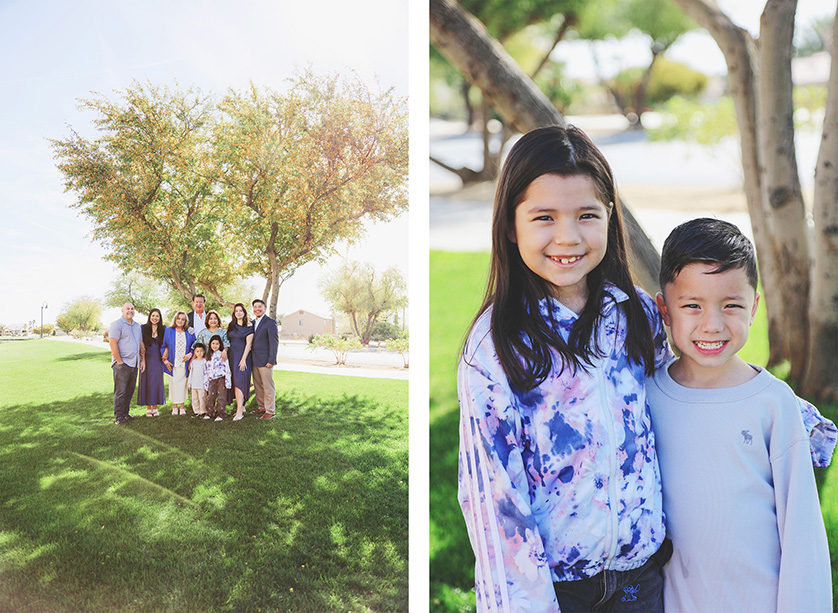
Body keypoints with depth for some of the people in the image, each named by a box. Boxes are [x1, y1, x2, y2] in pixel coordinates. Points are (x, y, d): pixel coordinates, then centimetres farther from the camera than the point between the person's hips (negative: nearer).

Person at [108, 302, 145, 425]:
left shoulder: (137, 326, 17)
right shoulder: (117, 324, -7)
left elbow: (141, 344, 22)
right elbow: (112, 343, -13)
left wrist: (143, 360, 14)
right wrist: (119, 361, -15)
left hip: (134, 364, 7)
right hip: (122, 363, -7)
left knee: (129, 391, 11)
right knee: (120, 391, -6)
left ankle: (125, 414, 20)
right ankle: (118, 417, -2)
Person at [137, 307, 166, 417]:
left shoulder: (163, 329, 7)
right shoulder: (143, 328, 2)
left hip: (158, 360, 1)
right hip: (147, 359, -1)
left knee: (157, 382, 2)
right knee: (146, 382, -1)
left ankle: (155, 407, 11)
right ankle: (148, 408, 7)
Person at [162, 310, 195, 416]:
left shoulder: (189, 333, 5)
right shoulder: (169, 331, 4)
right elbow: (164, 346, 6)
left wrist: (190, 354, -8)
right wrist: (165, 360, -2)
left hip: (184, 363, 1)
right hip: (172, 363, 0)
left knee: (182, 383, 3)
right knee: (173, 383, 1)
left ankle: (181, 405, 12)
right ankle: (174, 406, 10)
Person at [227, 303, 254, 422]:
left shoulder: (248, 327, -4)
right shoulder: (231, 326, 12)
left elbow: (248, 344, -9)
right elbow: (227, 341, 15)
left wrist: (243, 359, -16)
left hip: (242, 355, -6)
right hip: (231, 356, 6)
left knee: (239, 381, -14)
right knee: (235, 381, 7)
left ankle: (239, 411, -17)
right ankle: (241, 406, 17)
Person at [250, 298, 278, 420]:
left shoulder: (270, 322, -8)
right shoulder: (252, 323, 15)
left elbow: (274, 342, -12)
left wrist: (271, 360, -16)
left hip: (265, 361, -7)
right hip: (254, 361, 7)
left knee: (268, 386, -3)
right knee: (257, 386, 13)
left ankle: (270, 411, 2)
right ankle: (262, 407, 24)